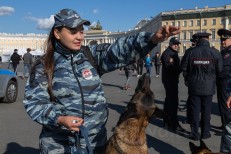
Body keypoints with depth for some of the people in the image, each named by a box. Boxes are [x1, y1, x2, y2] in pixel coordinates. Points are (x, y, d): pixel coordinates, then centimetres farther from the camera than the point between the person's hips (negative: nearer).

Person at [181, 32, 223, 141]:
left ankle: (195, 134, 11)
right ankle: (205, 133, 18)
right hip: (208, 87, 0)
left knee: (195, 110, 7)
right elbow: (219, 70, -1)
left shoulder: (191, 52, -4)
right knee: (206, 110, 10)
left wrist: (187, 81, 15)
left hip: (194, 86, 0)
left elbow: (184, 68, -1)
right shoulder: (214, 53, -5)